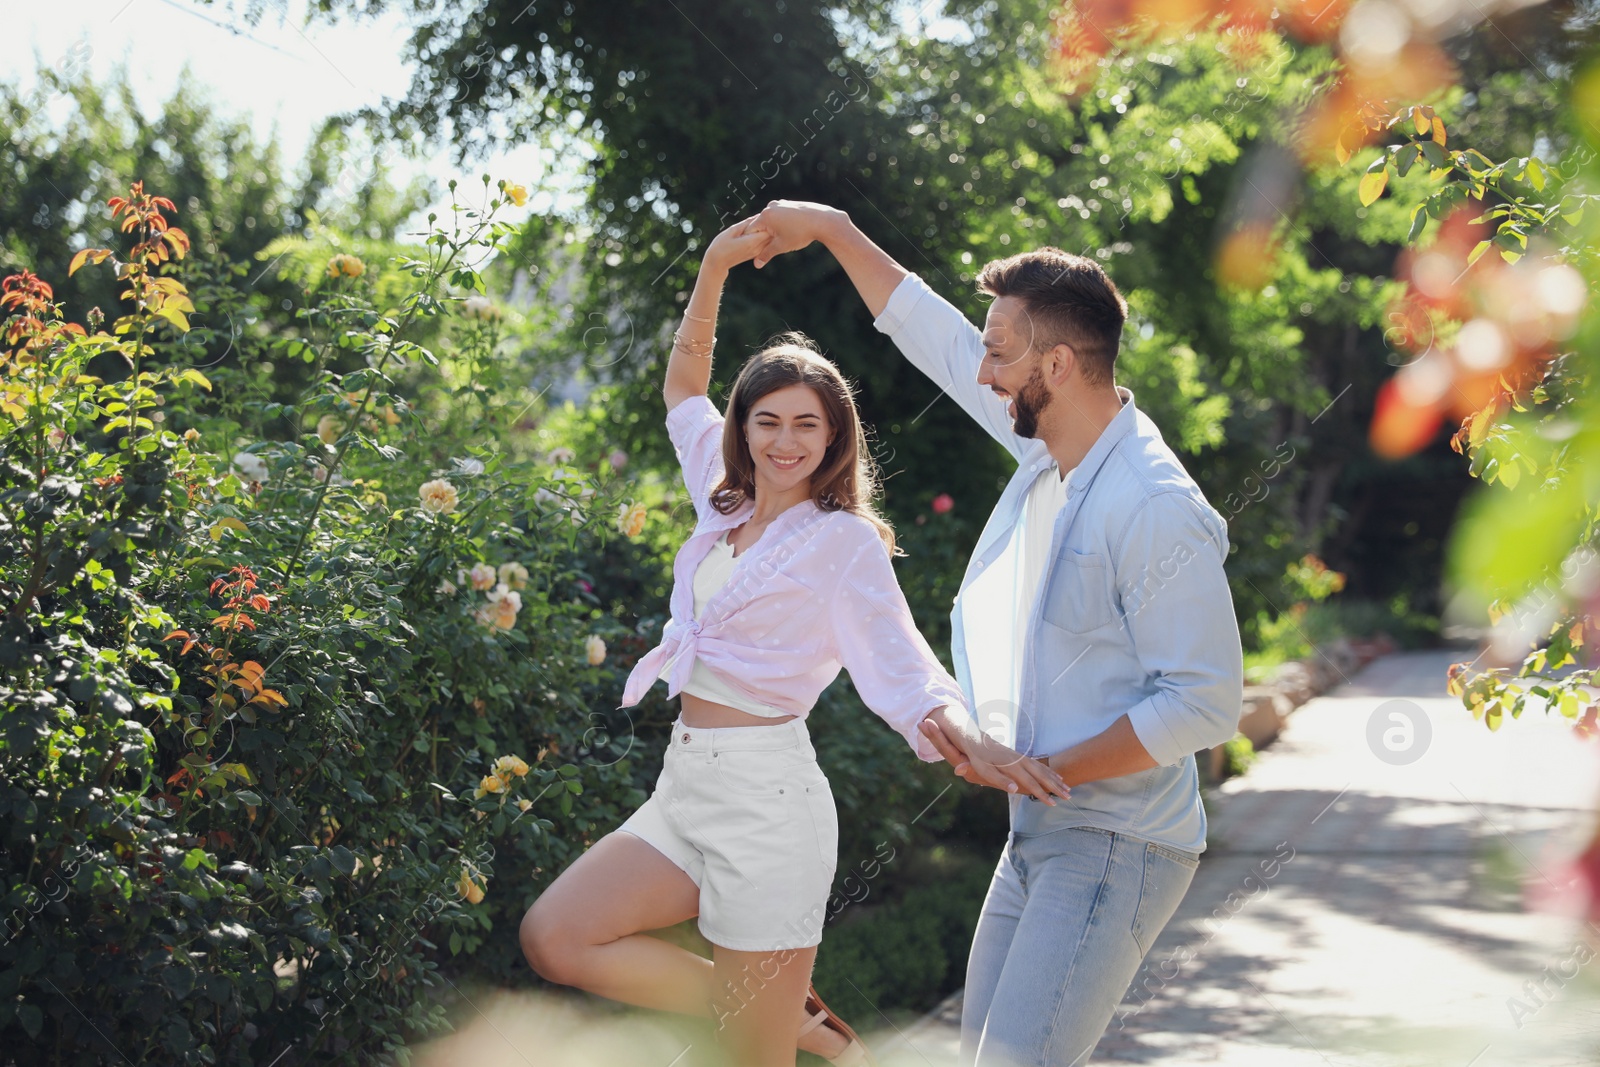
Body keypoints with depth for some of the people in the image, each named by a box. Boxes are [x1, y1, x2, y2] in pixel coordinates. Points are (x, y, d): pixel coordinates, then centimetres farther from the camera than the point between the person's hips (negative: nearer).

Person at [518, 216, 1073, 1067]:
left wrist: (975, 743, -35)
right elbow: (684, 384, 24)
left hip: (765, 796, -7)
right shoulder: (725, 506, 13)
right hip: (686, 787, 7)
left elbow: (903, 662, -16)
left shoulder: (843, 541, -5)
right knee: (553, 940, -7)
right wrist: (715, 268, 15)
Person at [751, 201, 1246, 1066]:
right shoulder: (1044, 448, 5)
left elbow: (1205, 703, -23)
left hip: (1115, 846, -9)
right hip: (1039, 830, 9)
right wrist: (831, 228, 19)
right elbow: (929, 329, 18)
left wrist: (1048, 771, -20)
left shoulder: (1156, 511, -22)